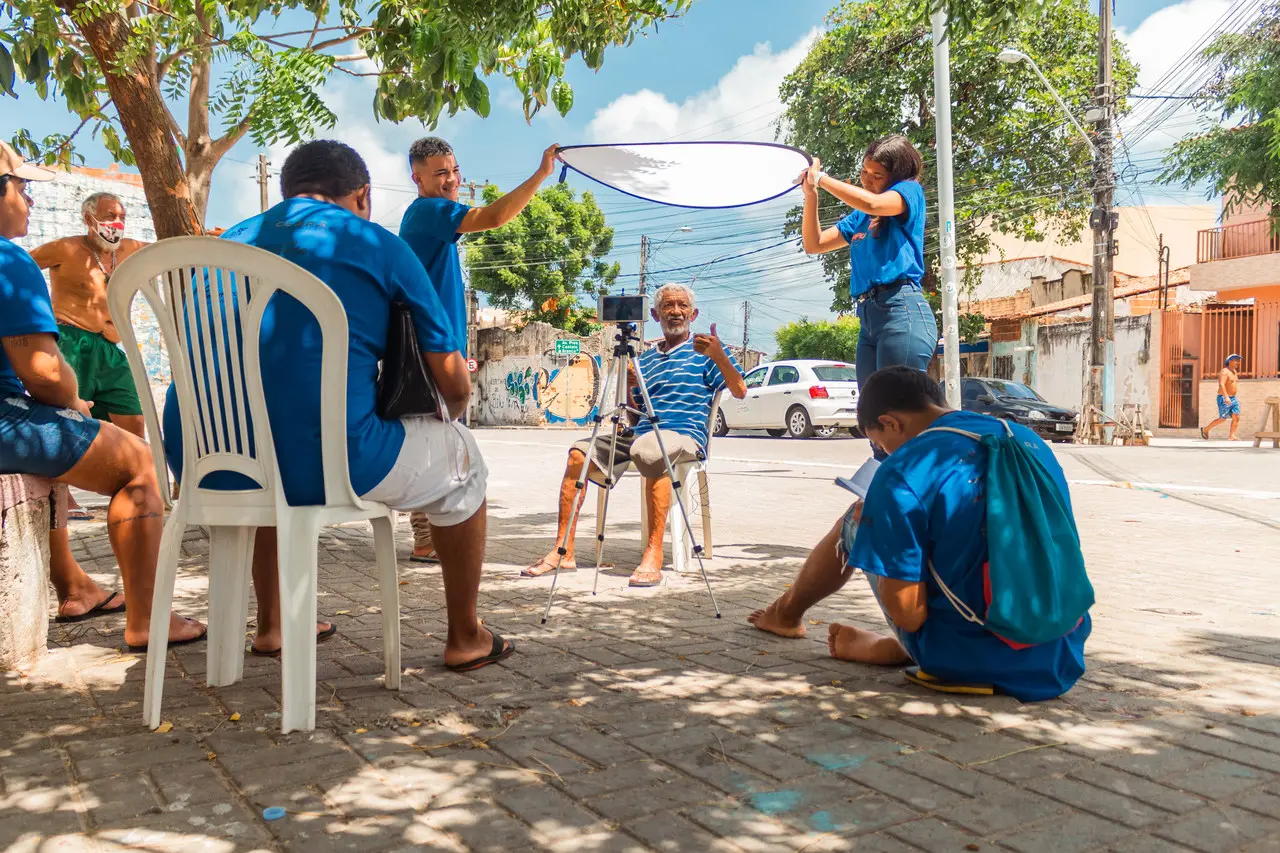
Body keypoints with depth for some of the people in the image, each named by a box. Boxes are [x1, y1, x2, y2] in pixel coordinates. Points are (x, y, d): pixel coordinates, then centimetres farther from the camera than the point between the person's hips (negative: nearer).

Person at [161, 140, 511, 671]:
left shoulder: (230, 242, 20)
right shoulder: (380, 246, 5)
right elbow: (453, 384, 5)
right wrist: (452, 412, 31)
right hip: (325, 466, -6)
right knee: (459, 454, 21)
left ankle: (271, 627, 46)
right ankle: (465, 639, 29)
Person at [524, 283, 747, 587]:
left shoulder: (704, 350, 9)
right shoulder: (646, 358, 24)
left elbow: (740, 391, -4)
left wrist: (719, 356, -19)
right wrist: (626, 388, 3)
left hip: (685, 435, -6)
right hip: (640, 432, 6)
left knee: (650, 451, -39)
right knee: (579, 453, -12)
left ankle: (653, 555, -36)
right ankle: (563, 551, -12)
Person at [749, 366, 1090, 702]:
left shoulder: (902, 473, -15)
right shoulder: (1032, 440, 5)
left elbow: (908, 615, -14)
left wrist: (876, 527, 4)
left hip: (969, 662, -5)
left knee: (857, 521, 13)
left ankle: (787, 613, 38)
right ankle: (893, 646, 21)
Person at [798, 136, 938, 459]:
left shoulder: (910, 191, 5)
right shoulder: (858, 217, 24)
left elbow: (873, 203, -16)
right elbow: (813, 244, 25)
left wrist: (821, 178, -6)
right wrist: (811, 196, 12)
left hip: (901, 310, -8)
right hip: (867, 319, 8)